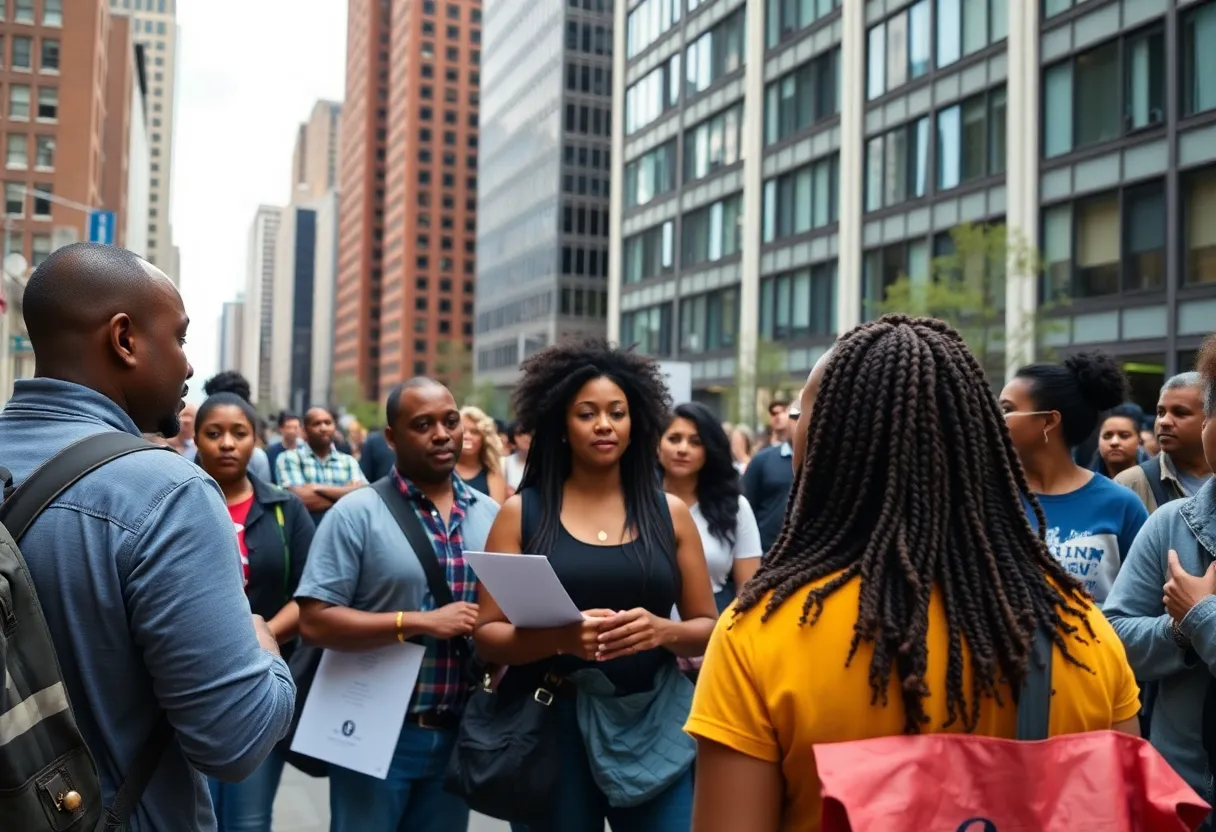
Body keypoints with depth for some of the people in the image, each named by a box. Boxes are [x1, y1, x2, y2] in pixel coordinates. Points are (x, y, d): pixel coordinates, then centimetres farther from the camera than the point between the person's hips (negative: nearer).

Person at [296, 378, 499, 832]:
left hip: (460, 733, 4)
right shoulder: (357, 514, -9)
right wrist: (421, 622, -21)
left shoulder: (490, 514, 6)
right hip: (376, 733, -4)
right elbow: (315, 621, -15)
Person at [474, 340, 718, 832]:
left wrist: (663, 631, -14)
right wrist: (559, 637, -20)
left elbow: (709, 629, 7)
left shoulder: (670, 513, 4)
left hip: (655, 724, 1)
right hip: (553, 724, -1)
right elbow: (486, 637, -2)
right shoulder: (522, 513, 0)